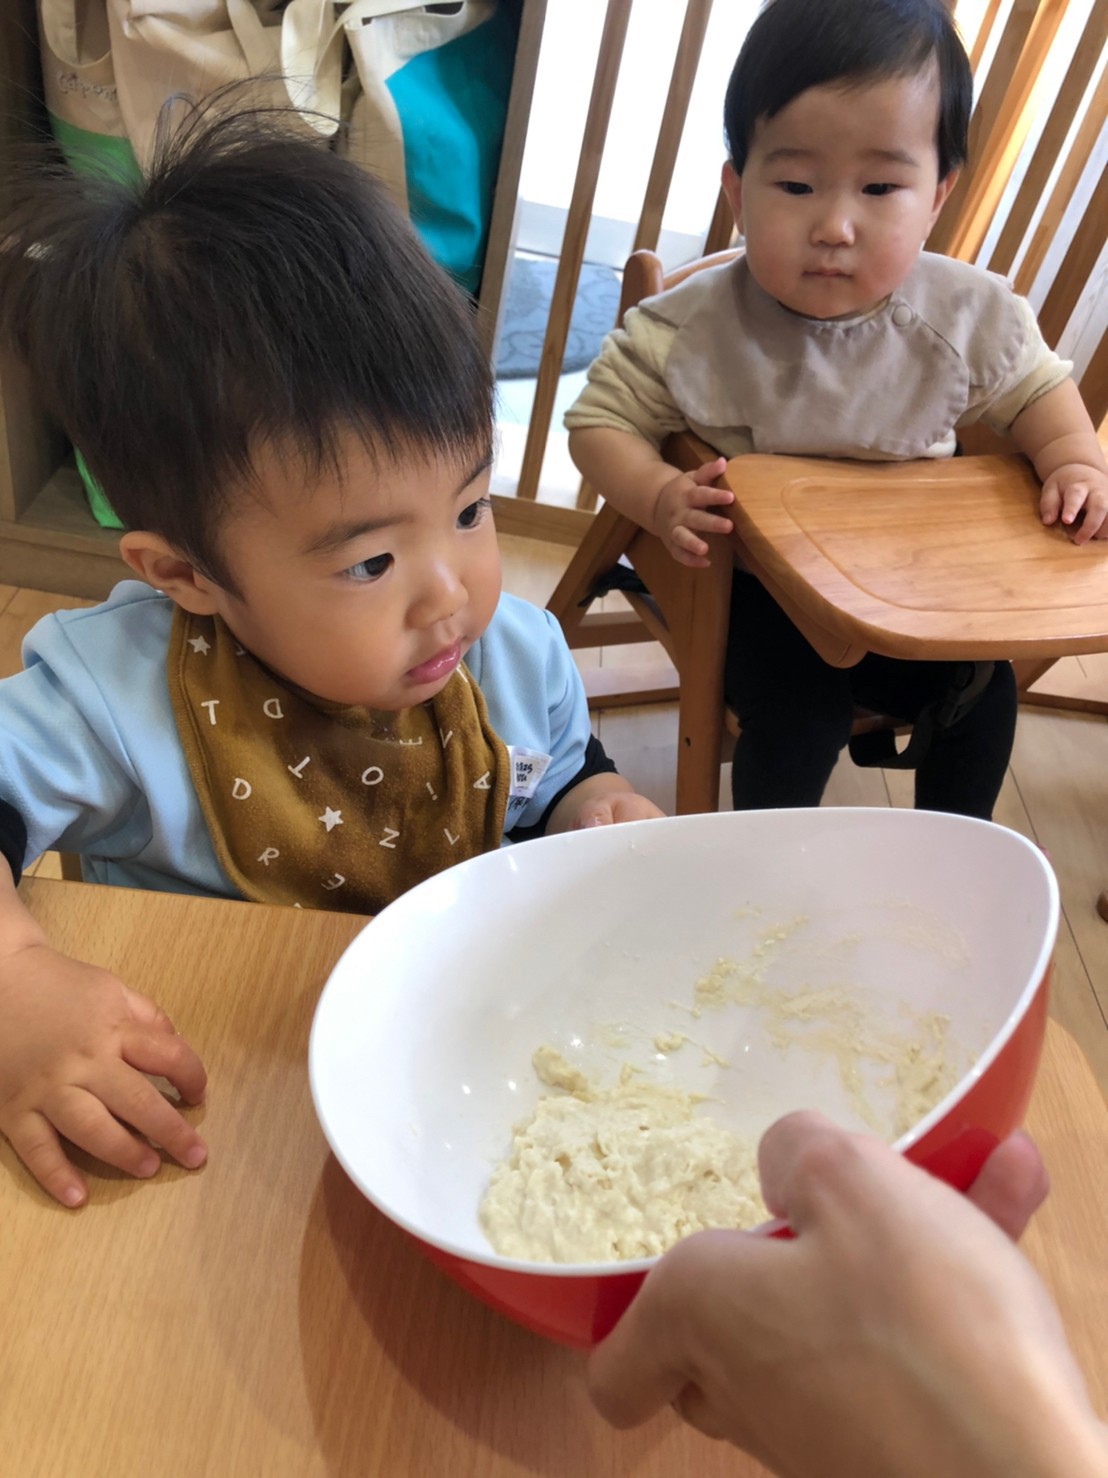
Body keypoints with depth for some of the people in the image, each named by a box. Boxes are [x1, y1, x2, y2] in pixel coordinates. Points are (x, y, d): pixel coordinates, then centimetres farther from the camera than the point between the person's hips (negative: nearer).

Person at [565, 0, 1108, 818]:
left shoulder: (966, 317, -12)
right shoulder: (690, 330, -20)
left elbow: (1036, 387, 5)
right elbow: (602, 418, -11)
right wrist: (660, 496, -29)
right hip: (754, 589, -3)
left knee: (985, 690, 3)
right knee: (798, 714, -20)